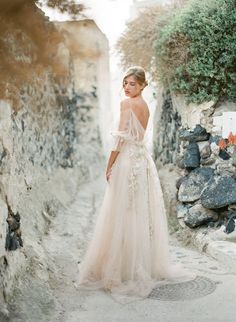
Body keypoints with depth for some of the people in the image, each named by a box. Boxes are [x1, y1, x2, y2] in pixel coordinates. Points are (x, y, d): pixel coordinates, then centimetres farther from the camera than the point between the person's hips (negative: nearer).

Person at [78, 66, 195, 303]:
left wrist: (109, 166, -8)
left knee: (123, 215, -2)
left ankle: (124, 269, 4)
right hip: (143, 161, 9)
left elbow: (121, 138, -15)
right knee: (142, 213, 14)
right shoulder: (144, 106, 15)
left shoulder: (127, 103, -11)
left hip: (127, 162, -8)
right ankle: (146, 265, 24)